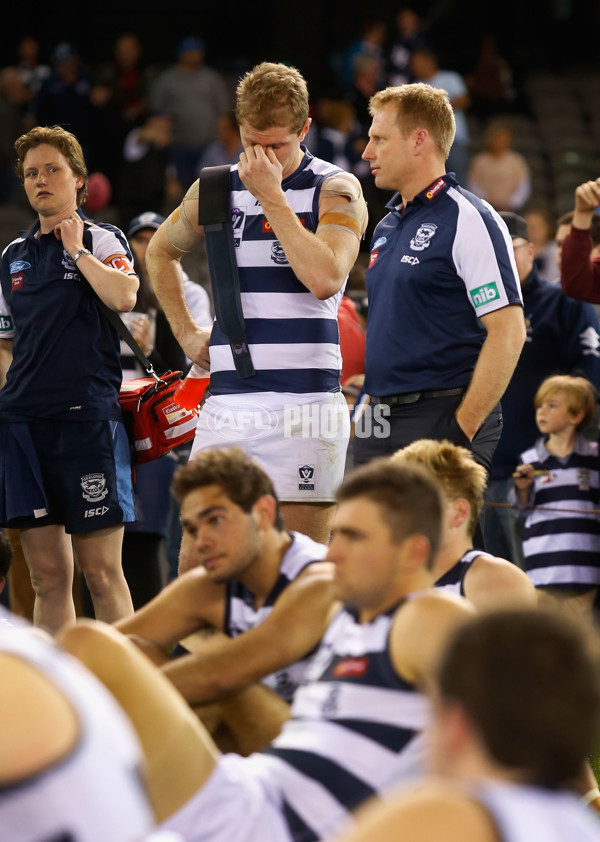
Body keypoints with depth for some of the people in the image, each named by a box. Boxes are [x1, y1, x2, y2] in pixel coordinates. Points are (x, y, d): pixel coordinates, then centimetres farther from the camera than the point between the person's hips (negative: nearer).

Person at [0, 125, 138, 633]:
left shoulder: (103, 240, 5)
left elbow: (124, 297, -17)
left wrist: (77, 250, -6)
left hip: (87, 415, -5)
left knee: (101, 571, -7)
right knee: (47, 575, 4)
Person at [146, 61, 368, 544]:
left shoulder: (335, 191, 0)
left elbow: (325, 279, -18)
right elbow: (161, 252, 31)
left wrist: (272, 197, -13)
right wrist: (186, 332, 20)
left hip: (304, 401, -4)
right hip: (226, 403, 4)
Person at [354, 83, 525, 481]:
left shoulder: (470, 220, -8)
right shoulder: (387, 226, 18)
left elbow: (508, 333, -15)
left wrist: (463, 429, -18)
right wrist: (372, 408, 15)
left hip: (441, 418, -8)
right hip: (381, 422, 8)